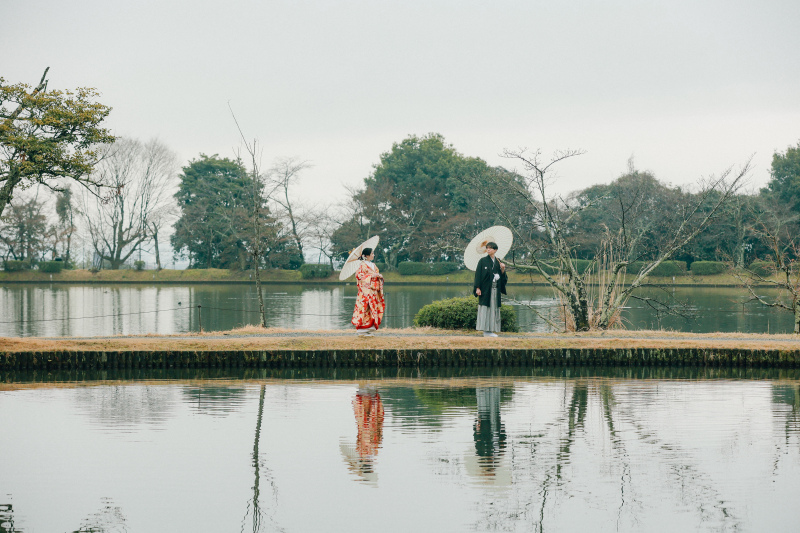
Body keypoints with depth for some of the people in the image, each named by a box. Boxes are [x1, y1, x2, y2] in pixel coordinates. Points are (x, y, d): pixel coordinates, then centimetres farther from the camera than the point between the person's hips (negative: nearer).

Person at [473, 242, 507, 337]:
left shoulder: (498, 262, 12)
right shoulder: (483, 261, -1)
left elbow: (503, 277, 13)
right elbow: (478, 274, -5)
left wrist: (503, 270, -7)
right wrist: (478, 288, -13)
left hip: (495, 289, 5)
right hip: (485, 289, -5)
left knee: (494, 309, 4)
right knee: (485, 308, -7)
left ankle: (491, 330, 7)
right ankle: (485, 330, -5)